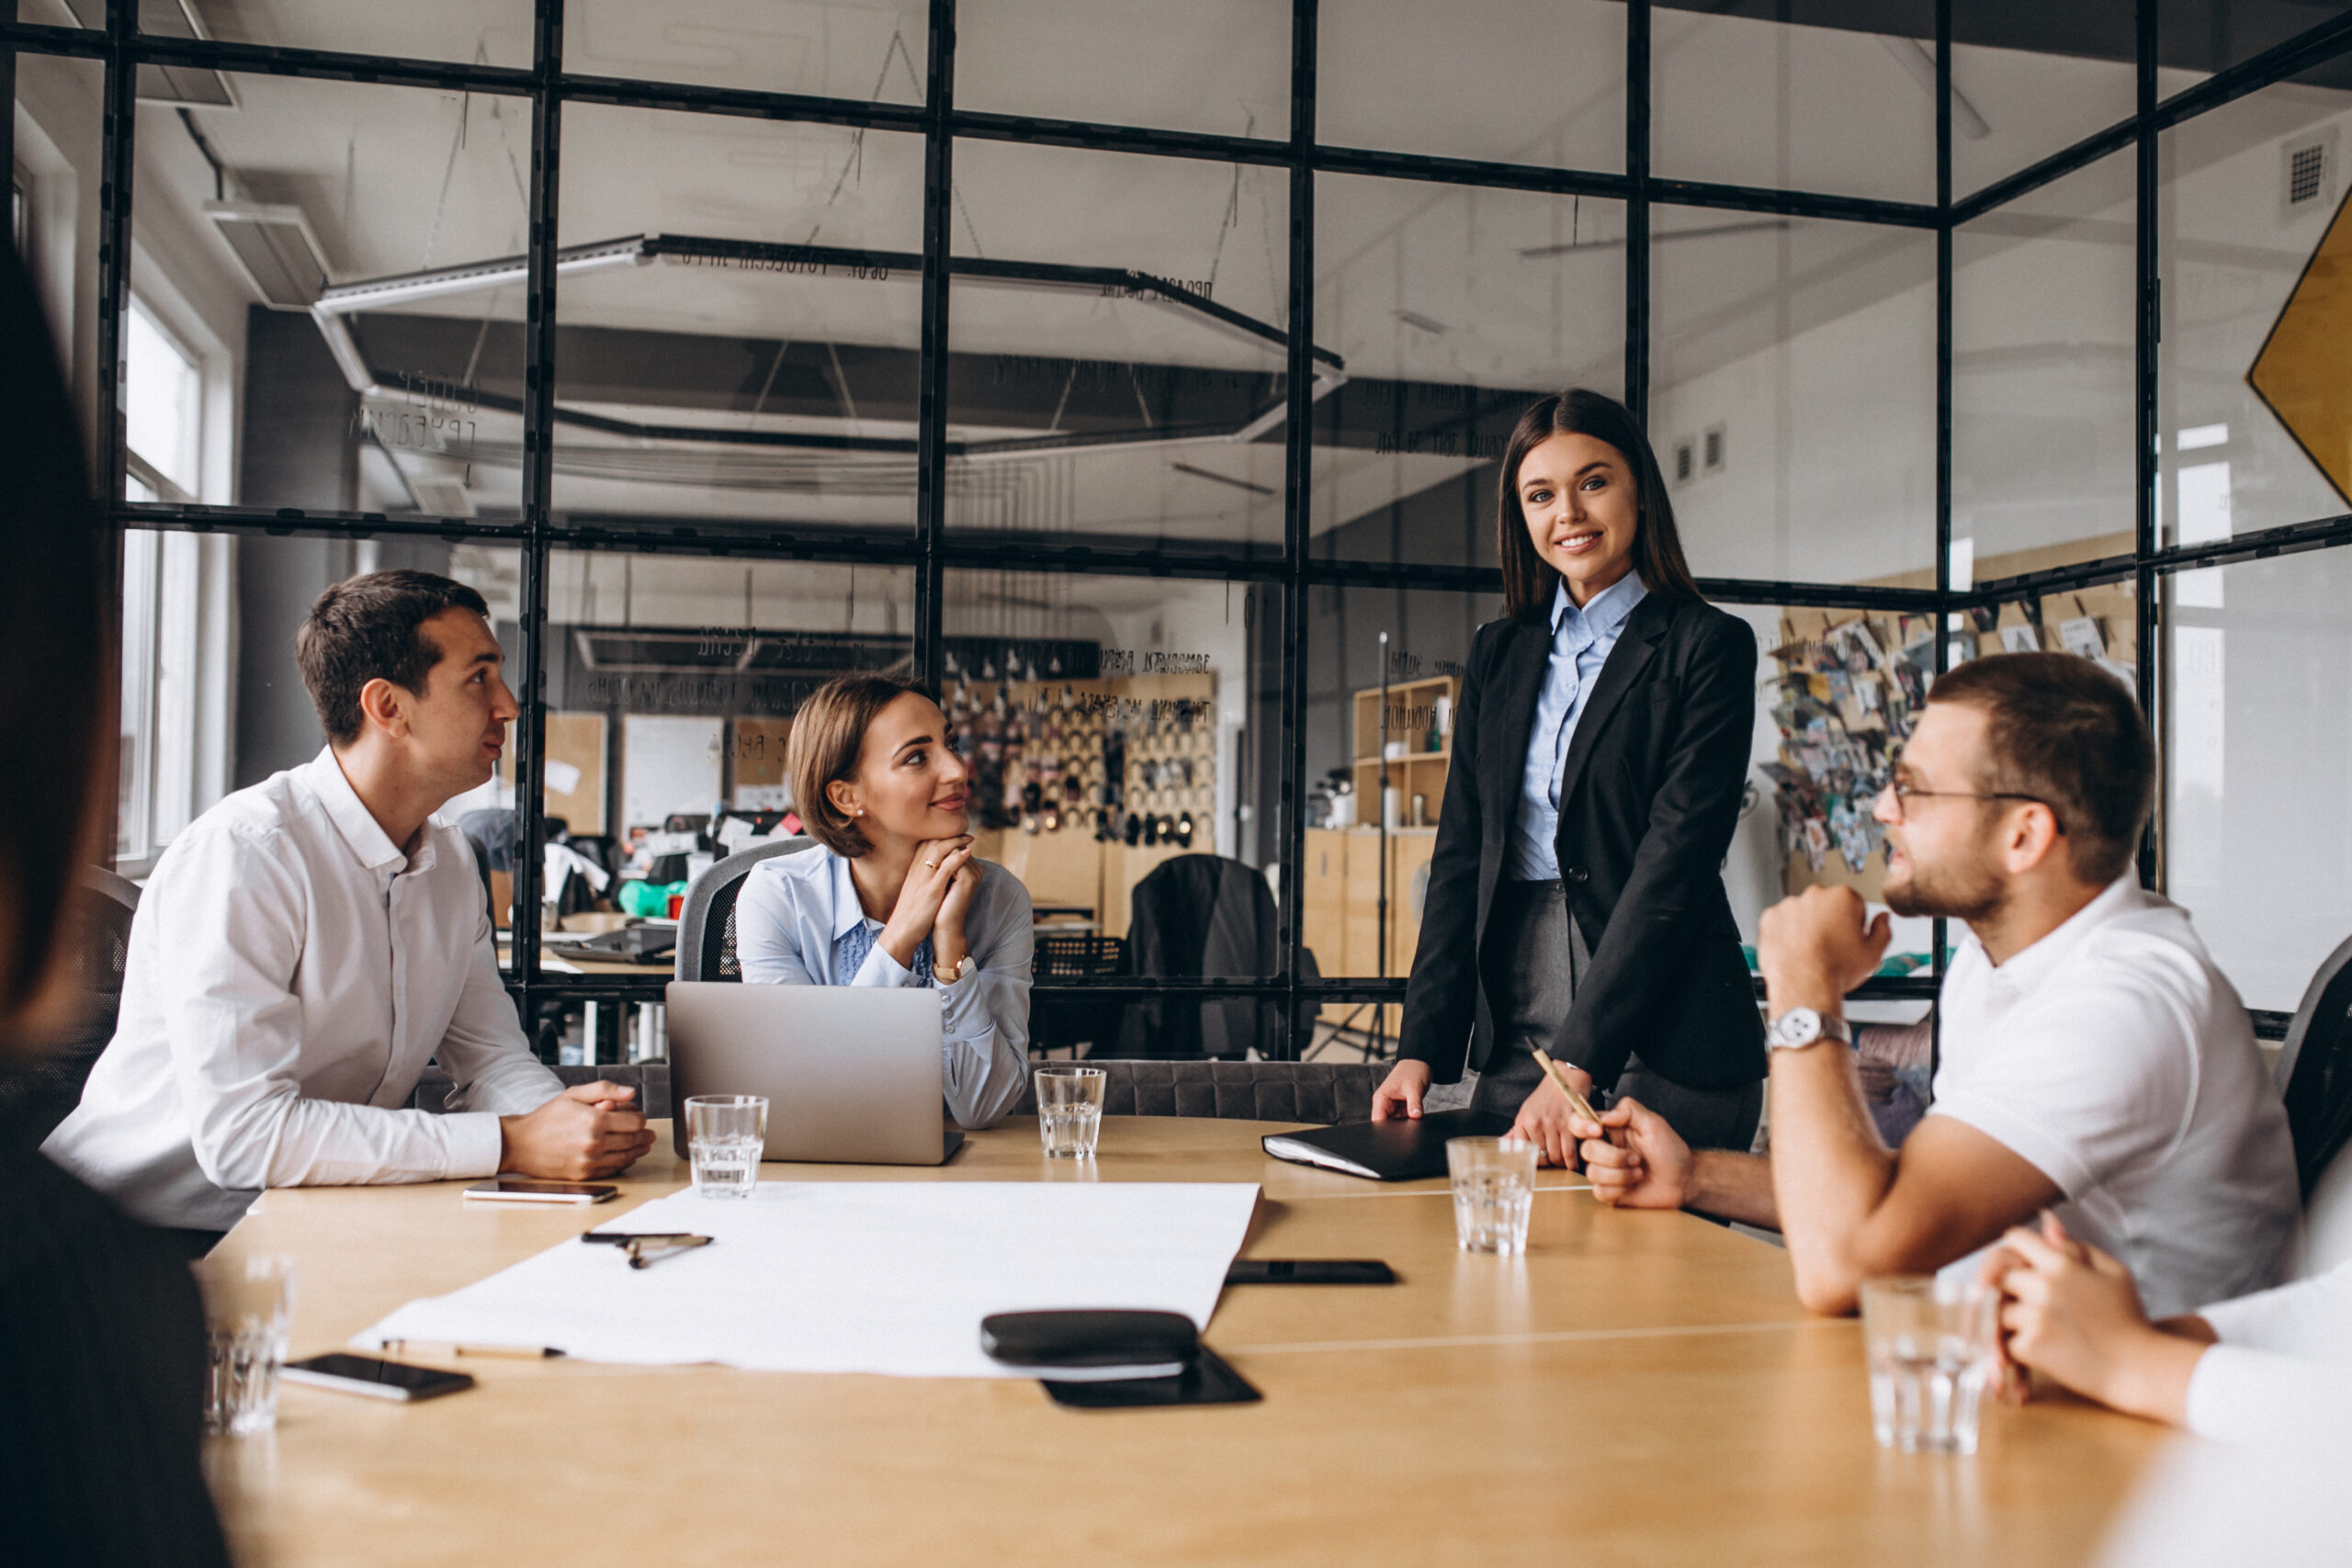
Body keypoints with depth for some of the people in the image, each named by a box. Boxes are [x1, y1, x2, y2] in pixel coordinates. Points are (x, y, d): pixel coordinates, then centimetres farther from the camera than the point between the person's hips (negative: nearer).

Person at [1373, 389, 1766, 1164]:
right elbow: (1461, 853, 10)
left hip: (1657, 1039, -4)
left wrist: (1578, 1060, -19)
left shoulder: (1706, 647, -2)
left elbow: (1676, 861, -11)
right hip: (1514, 1034, 4)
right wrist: (1422, 1046, 0)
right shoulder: (1499, 652, 14)